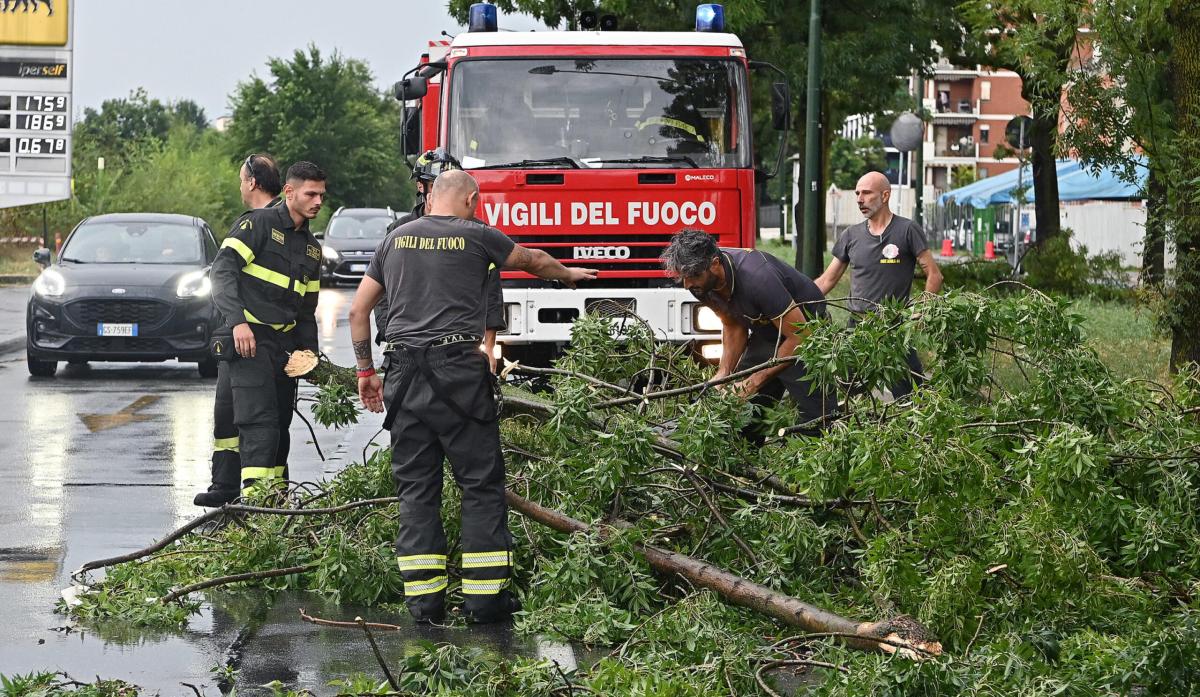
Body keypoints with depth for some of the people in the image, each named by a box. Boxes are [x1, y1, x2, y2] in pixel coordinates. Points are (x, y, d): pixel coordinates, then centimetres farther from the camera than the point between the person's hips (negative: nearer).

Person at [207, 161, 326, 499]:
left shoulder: (312, 248, 20)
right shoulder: (259, 224, -4)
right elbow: (223, 270, -14)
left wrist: (311, 352, 17)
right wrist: (238, 321, -25)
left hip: (286, 343, 8)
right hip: (250, 338, -8)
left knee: (279, 425, 7)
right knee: (259, 421, -18)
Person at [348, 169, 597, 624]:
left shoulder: (397, 239, 15)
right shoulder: (476, 237, 4)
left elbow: (358, 309, 16)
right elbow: (534, 260, 22)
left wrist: (365, 370, 23)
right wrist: (568, 275, 42)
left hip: (404, 375, 4)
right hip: (458, 369, -4)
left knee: (415, 488, 6)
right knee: (482, 483, 2)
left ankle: (423, 598, 2)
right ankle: (485, 594, -2)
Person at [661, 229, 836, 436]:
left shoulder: (756, 279, -36)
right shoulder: (704, 283, -13)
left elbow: (800, 335, -30)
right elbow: (734, 327, 3)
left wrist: (757, 379, -27)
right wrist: (724, 371, -12)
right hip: (765, 332, 7)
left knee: (816, 421, -15)